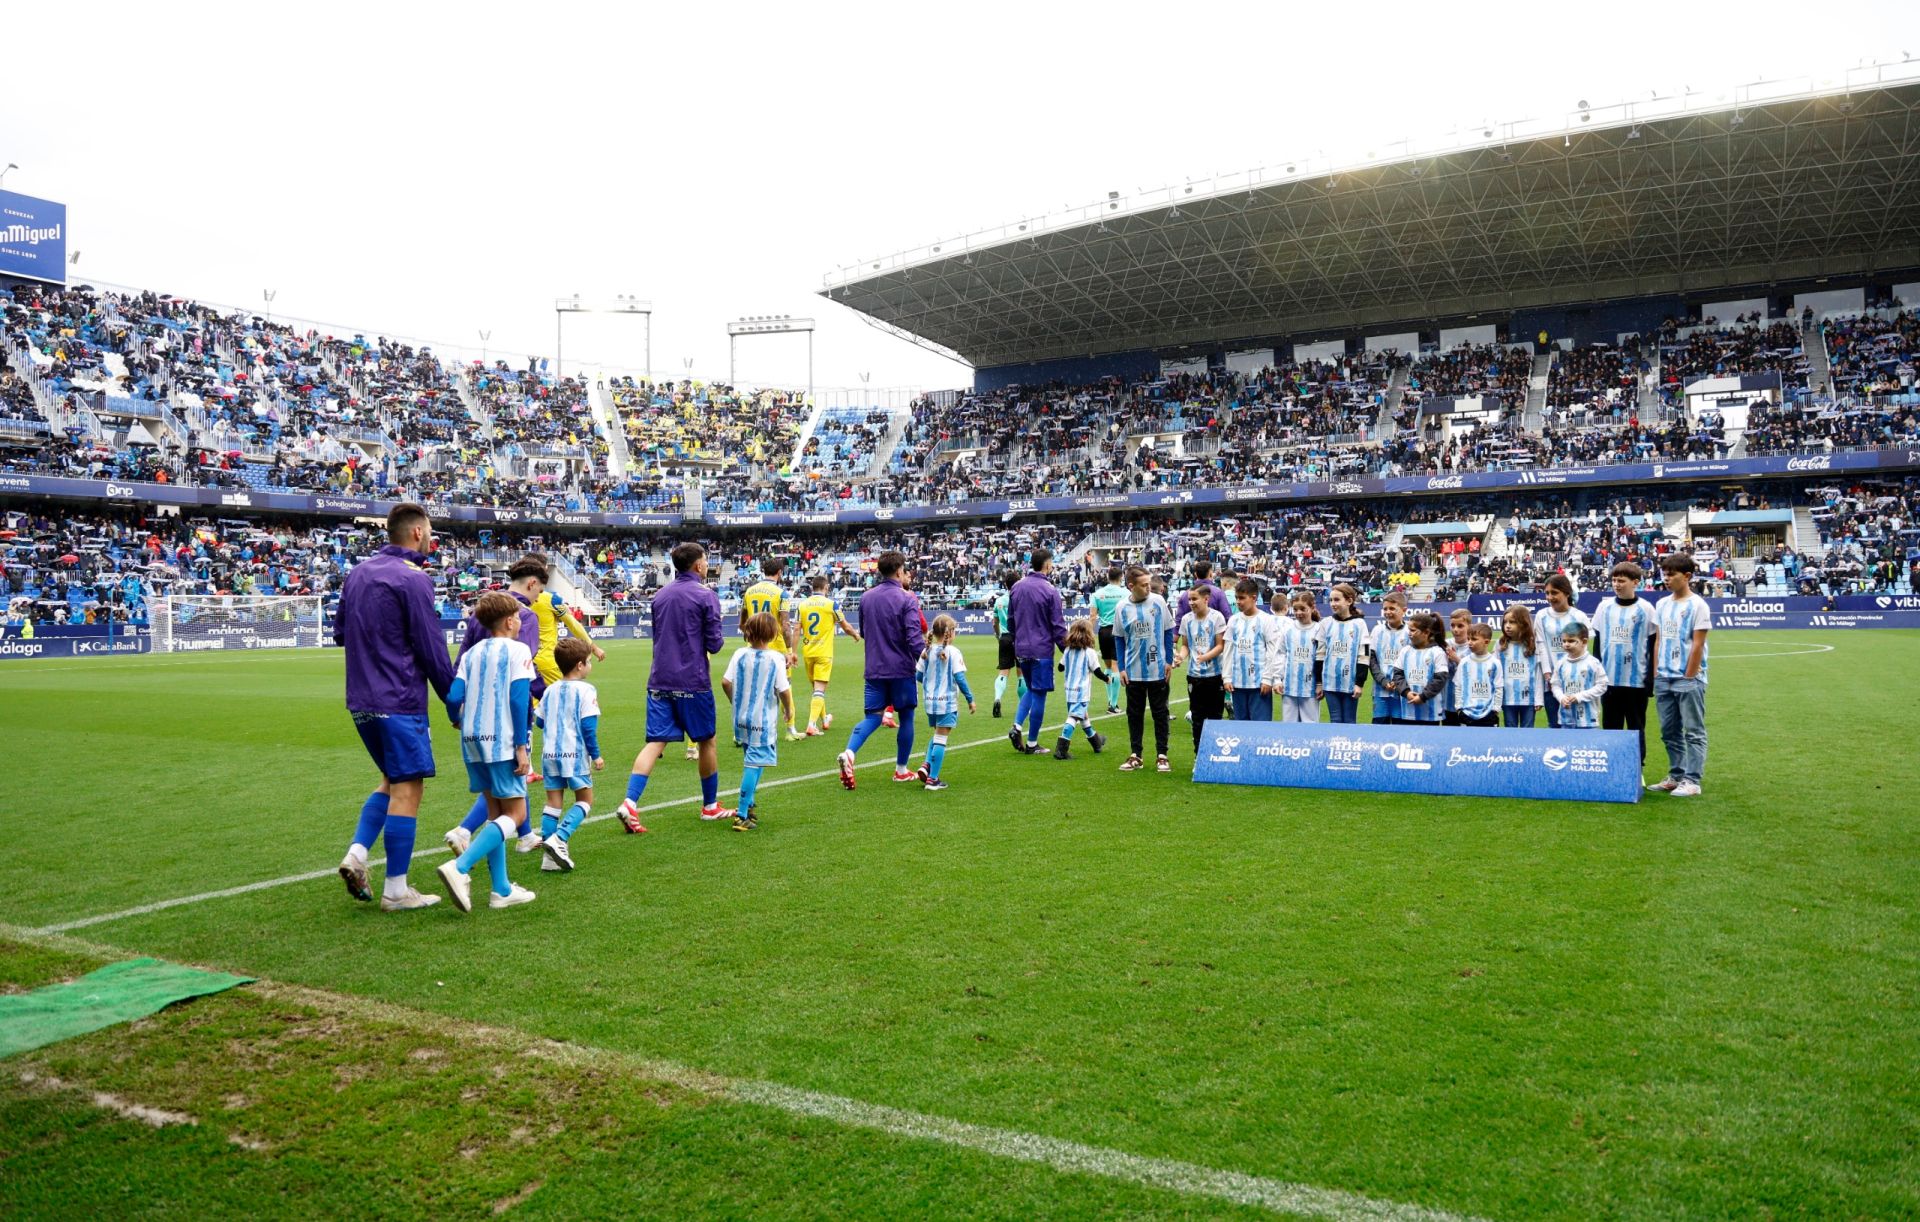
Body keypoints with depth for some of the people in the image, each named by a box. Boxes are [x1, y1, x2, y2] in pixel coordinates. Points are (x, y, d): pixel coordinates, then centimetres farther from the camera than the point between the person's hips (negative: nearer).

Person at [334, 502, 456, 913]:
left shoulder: (358, 572, 11)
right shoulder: (413, 579, -13)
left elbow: (340, 632, 20)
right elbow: (433, 651, -13)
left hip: (360, 702, 8)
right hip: (399, 702, -8)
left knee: (392, 780, 21)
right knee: (407, 788, 0)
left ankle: (356, 854, 6)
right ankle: (396, 891, 5)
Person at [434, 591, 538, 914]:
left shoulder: (471, 653, 12)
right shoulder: (517, 651, -5)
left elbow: (453, 697, 4)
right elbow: (518, 699, -13)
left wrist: (459, 721, 25)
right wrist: (522, 746, -13)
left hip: (473, 741, 7)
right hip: (502, 742, -7)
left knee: (496, 812, 13)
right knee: (514, 814, -2)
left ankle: (501, 890, 14)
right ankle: (459, 867, -20)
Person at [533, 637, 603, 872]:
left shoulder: (551, 690, 9)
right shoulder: (586, 690, -9)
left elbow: (539, 721, 14)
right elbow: (588, 726, -12)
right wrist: (595, 755, -6)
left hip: (549, 754, 6)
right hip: (575, 754, -6)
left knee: (553, 802, 9)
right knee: (585, 800, 6)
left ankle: (550, 856, 7)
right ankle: (558, 838, -13)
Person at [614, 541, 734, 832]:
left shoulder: (660, 595, 12)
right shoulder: (706, 596, -7)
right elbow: (715, 644, -7)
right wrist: (718, 638, 13)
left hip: (659, 680, 5)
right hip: (693, 681, -5)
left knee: (655, 742, 1)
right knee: (706, 741, 11)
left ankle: (630, 802, -16)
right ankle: (710, 806, 22)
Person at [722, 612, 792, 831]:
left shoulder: (740, 654, 0)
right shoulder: (776, 658, -11)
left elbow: (725, 682, -2)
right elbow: (784, 690, -12)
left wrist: (737, 702, 15)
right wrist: (789, 710, 6)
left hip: (741, 718, 5)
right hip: (764, 721, -5)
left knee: (751, 761, 21)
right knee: (754, 765, -5)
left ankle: (749, 805, 28)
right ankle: (742, 816, -9)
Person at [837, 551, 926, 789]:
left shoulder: (866, 597, 6)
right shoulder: (907, 600, -11)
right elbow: (914, 636, -19)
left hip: (874, 669, 5)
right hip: (902, 668, -4)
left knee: (872, 716, 8)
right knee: (906, 717, 11)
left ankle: (849, 752, -19)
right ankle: (901, 770, 19)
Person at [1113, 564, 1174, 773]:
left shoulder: (1158, 601, -6)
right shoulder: (1122, 608, -3)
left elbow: (1168, 631, 2)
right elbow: (1119, 638, 5)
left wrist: (1168, 660, -1)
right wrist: (1121, 668, 1)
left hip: (1158, 670, -1)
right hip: (1133, 672, 1)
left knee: (1160, 713, 6)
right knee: (1134, 714, 8)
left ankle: (1161, 755, 14)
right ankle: (1135, 756, 17)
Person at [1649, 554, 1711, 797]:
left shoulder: (1698, 605, -7)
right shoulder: (1662, 605, 11)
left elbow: (1697, 645, -10)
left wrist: (1688, 677, -12)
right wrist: (1656, 673, 8)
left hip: (1689, 680, -7)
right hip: (1664, 679, 7)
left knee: (1694, 732, -1)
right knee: (1670, 732, 11)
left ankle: (1692, 781, 2)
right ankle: (1675, 777, 20)